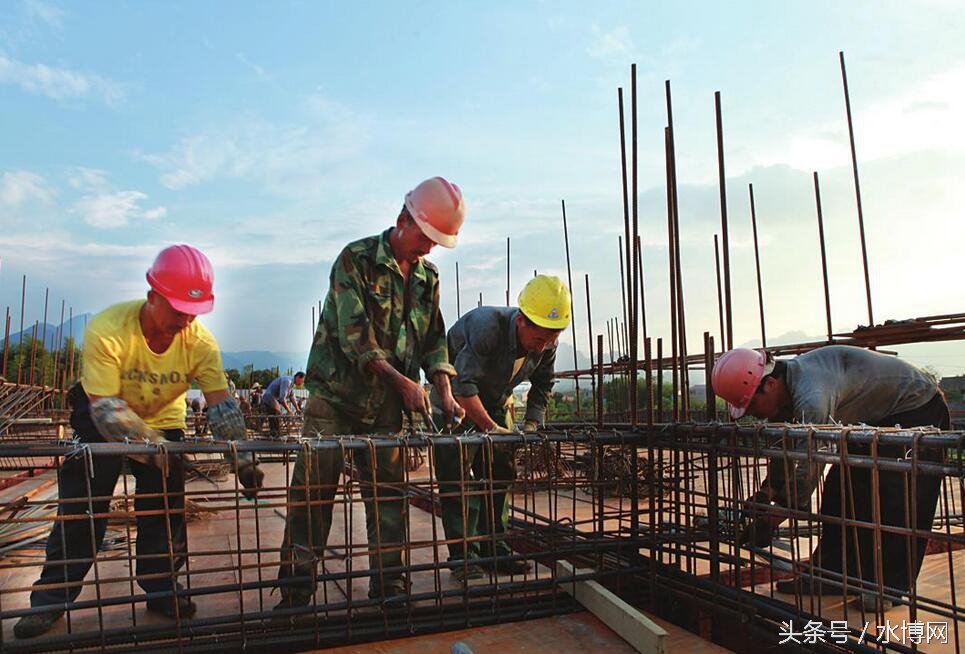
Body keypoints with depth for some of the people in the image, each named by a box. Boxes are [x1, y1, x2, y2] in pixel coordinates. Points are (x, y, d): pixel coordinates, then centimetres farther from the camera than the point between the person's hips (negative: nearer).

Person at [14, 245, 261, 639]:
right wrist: (147, 441, -45)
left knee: (166, 505, 0)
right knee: (81, 504, -4)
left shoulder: (200, 342, -27)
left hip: (163, 419, 2)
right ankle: (52, 597, 13)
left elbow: (222, 406, -27)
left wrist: (242, 461, -36)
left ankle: (161, 586, 17)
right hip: (99, 417, -2)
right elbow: (105, 407, -32)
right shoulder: (107, 330, -34)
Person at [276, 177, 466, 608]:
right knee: (312, 493, -1)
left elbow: (434, 341, 11)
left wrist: (445, 393, -4)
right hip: (335, 397, -4)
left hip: (386, 408, 5)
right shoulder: (356, 259, -9)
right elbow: (353, 334, -17)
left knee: (388, 497, 6)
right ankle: (295, 592, 12)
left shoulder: (428, 278, 10)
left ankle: (389, 585, 18)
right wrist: (402, 381, -23)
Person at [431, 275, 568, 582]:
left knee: (501, 473, 3)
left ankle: (494, 550, 13)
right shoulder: (486, 326, -37)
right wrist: (491, 428, -40)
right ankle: (463, 556, -4)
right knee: (457, 475, -11)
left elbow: (542, 387, 0)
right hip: (455, 401, -6)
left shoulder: (547, 344, -15)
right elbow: (462, 385, -39)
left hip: (496, 402, 6)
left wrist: (532, 423, -13)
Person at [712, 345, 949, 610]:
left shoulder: (811, 397, -40)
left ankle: (892, 584, -1)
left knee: (896, 502, -14)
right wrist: (767, 491, -7)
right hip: (878, 417, 9)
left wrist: (770, 520, -28)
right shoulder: (787, 388, -9)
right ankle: (834, 574, 10)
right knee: (841, 488, 4)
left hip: (918, 407, -9)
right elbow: (783, 449, 2)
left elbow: (808, 467, -37)